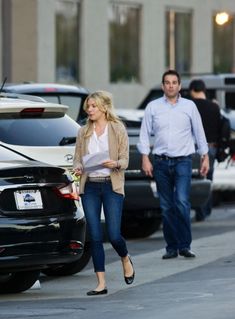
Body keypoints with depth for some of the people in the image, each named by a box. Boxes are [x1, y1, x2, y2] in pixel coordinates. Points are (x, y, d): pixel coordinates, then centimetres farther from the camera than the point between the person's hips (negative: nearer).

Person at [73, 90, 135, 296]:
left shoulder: (118, 129, 1)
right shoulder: (83, 132, 11)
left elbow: (125, 160, 0)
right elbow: (77, 158, 13)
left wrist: (115, 164, -21)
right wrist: (77, 168, -9)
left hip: (111, 185, -3)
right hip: (89, 187, 3)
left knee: (114, 235, -6)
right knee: (95, 237, 0)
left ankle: (126, 259, 29)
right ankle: (101, 284, 4)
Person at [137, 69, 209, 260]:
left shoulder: (189, 106, 6)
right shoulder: (153, 107, 6)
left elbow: (199, 133, 11)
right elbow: (144, 134, 6)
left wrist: (205, 157, 9)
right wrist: (145, 158, -2)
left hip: (183, 160, -1)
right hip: (161, 162, 2)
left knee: (182, 202, -16)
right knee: (166, 207, 3)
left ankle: (185, 245, -10)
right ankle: (171, 247, 9)